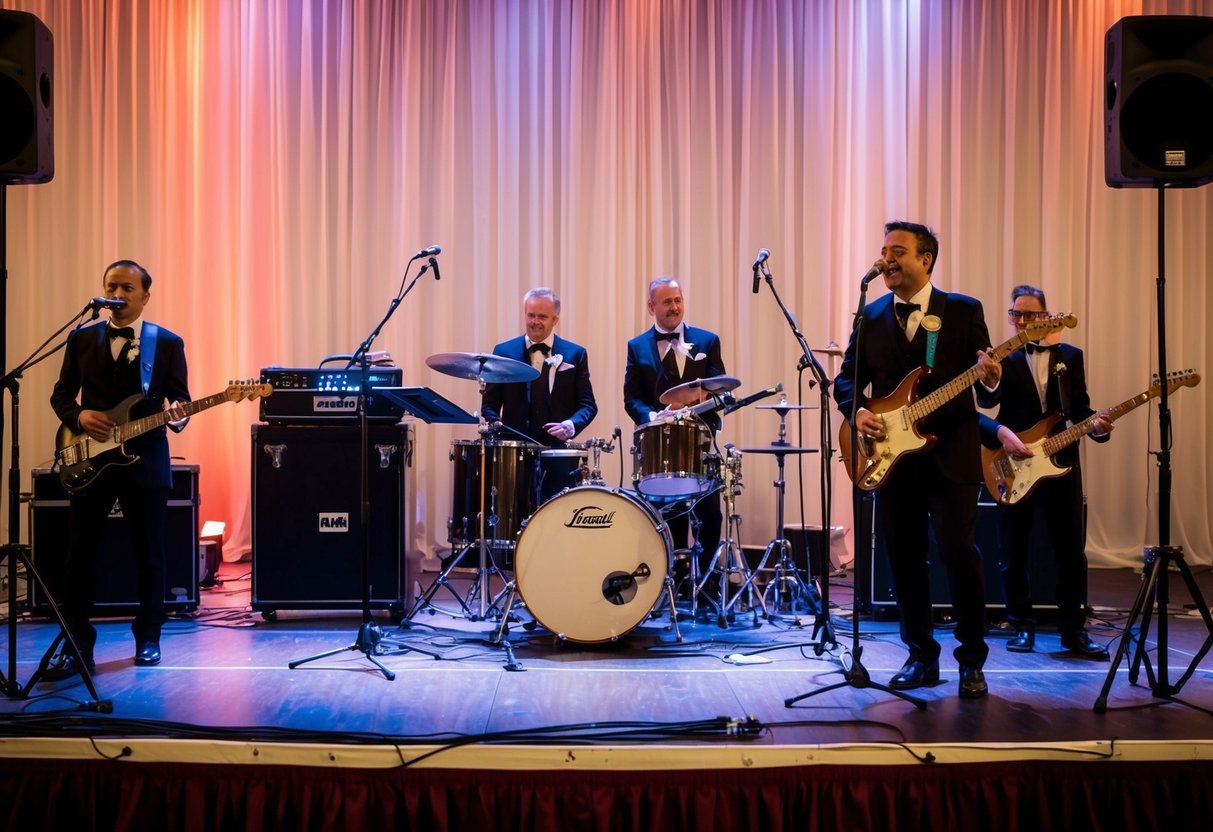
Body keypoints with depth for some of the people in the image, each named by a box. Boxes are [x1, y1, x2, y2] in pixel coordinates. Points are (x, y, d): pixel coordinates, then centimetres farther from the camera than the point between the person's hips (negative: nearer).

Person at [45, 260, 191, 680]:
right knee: (80, 554, 1)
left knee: (149, 553, 5)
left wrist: (178, 416, -20)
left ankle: (148, 638, 19)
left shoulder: (168, 343, 3)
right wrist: (79, 416, -10)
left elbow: (180, 399, 2)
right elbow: (60, 394, 10)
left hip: (146, 457, -1)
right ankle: (77, 647, 7)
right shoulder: (81, 338, 8)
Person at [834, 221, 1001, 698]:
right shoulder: (871, 316, 11)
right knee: (904, 558, 6)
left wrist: (989, 381, -22)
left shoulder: (964, 311, 3)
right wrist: (857, 410, -6)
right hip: (892, 456, 3)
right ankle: (921, 656, 20)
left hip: (951, 454, -3)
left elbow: (985, 391, 1)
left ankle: (972, 662, 4)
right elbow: (847, 377, 14)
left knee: (958, 550, -9)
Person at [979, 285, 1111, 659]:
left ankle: (1073, 629, 13)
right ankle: (1023, 626, 16)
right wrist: (1001, 433, -23)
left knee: (1072, 550, 3)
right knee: (1014, 553, 3)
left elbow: (1080, 408, 8)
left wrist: (1095, 425, -12)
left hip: (1061, 463, 2)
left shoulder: (1071, 356, 10)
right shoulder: (999, 359, 0)